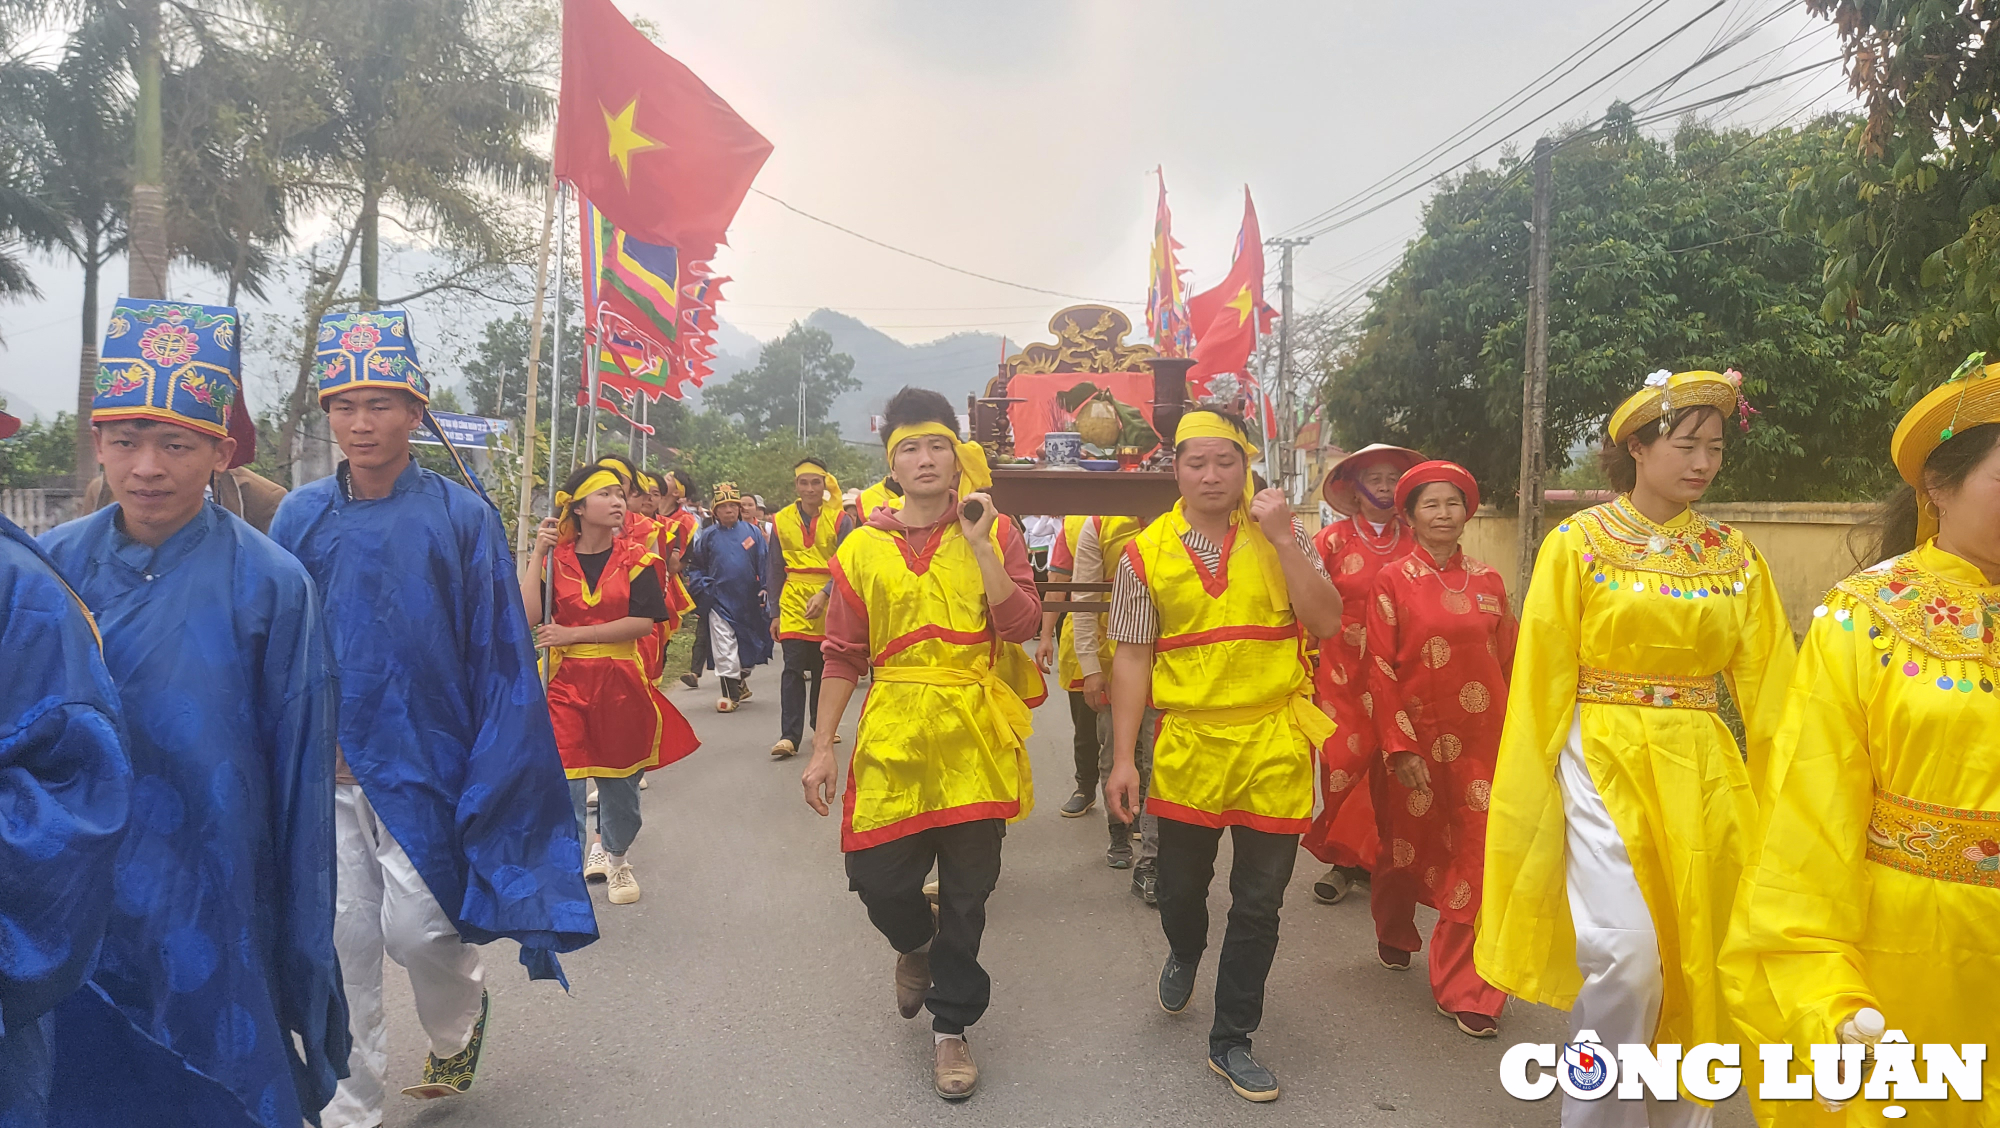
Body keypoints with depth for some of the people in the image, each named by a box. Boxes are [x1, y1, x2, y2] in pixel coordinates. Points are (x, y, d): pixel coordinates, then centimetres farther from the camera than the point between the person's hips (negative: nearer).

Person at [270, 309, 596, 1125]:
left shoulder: (461, 518, -5)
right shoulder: (301, 519, 3)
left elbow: (499, 655, -4)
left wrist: (490, 774, -7)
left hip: (420, 764, -2)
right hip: (323, 768, 3)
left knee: (415, 928, -4)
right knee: (344, 941, 6)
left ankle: (460, 1018, 31)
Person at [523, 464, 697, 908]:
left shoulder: (634, 558, 0)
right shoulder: (555, 558, 1)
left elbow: (644, 622, -12)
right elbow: (528, 616, -12)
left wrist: (574, 634, -15)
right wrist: (537, 554, -13)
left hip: (621, 680, 1)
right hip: (566, 681, -1)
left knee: (620, 779, 14)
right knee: (564, 780, -10)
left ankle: (613, 856, 41)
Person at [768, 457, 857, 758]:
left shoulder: (840, 520, -2)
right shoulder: (781, 521, 3)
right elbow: (776, 571, 8)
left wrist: (824, 595, -21)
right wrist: (775, 613, 6)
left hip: (830, 600, 0)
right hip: (794, 600, 0)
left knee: (824, 668, 11)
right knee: (794, 668, -8)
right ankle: (789, 736, -9)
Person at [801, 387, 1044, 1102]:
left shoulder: (996, 534, 1)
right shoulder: (863, 548, 5)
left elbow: (1022, 626, -12)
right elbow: (843, 655, 7)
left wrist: (979, 543, -16)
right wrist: (822, 746, 3)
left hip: (976, 738, -1)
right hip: (893, 738, 1)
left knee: (967, 894, 6)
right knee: (876, 878, 0)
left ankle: (951, 1028, 27)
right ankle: (916, 946, 37)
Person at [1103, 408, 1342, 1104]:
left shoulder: (1283, 537, 1)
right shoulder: (1146, 554, 0)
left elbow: (1326, 624, -9)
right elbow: (1133, 659, 1)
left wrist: (1283, 540, -17)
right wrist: (1122, 758, -3)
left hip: (1273, 744, 0)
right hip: (1187, 745, 0)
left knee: (1259, 904, 7)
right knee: (1180, 888, 14)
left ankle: (1231, 1041, 25)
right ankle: (1184, 956, 50)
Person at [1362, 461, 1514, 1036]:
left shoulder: (1488, 582, 6)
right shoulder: (1393, 581, -4)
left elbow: (1509, 665, 8)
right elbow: (1381, 671, -6)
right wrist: (1399, 746, -11)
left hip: (1481, 740, 2)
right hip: (1417, 735, -2)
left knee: (1476, 857, -1)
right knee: (1411, 847, 15)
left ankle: (1463, 988, 10)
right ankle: (1394, 931, 45)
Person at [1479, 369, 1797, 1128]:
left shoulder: (1736, 558, 7)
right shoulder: (1578, 544, -4)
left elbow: (1768, 688, 6)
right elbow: (1541, 682, -4)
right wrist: (1535, 798, -7)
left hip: (1703, 776, 4)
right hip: (1601, 764, -4)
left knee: (1692, 962, 9)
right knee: (1626, 957, -13)